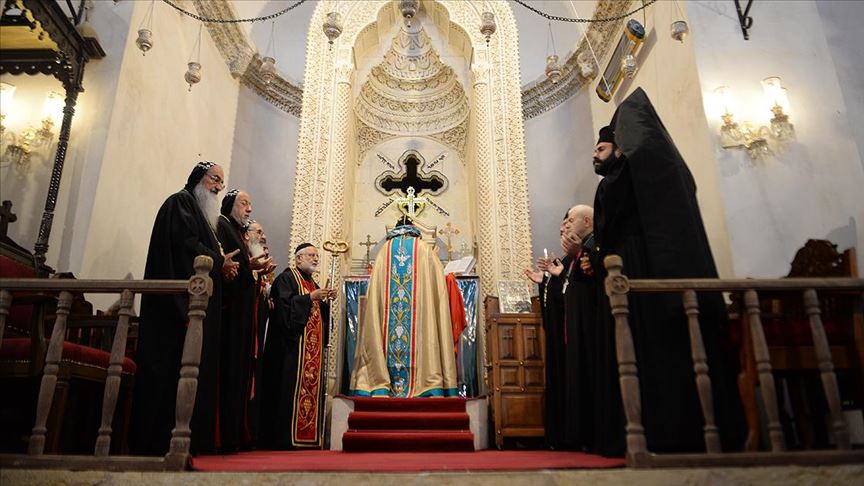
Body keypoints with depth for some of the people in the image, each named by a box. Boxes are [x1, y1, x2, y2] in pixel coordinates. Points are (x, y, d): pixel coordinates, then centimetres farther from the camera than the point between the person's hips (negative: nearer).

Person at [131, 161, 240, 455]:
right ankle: (159, 441, -9)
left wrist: (222, 266, 5)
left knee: (193, 370, 4)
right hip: (179, 301, -10)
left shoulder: (203, 214, 27)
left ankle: (192, 439, 5)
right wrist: (219, 262, -5)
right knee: (172, 367, -11)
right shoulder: (181, 202, 0)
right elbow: (186, 243, -15)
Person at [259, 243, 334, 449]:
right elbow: (285, 306, -16)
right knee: (291, 388, -10)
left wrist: (326, 300, 4)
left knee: (312, 386, 4)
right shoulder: (286, 279, -1)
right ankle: (284, 437, -6)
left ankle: (308, 434, 7)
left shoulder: (313, 284, 23)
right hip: (293, 346, -8)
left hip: (313, 349, 8)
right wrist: (310, 298, -16)